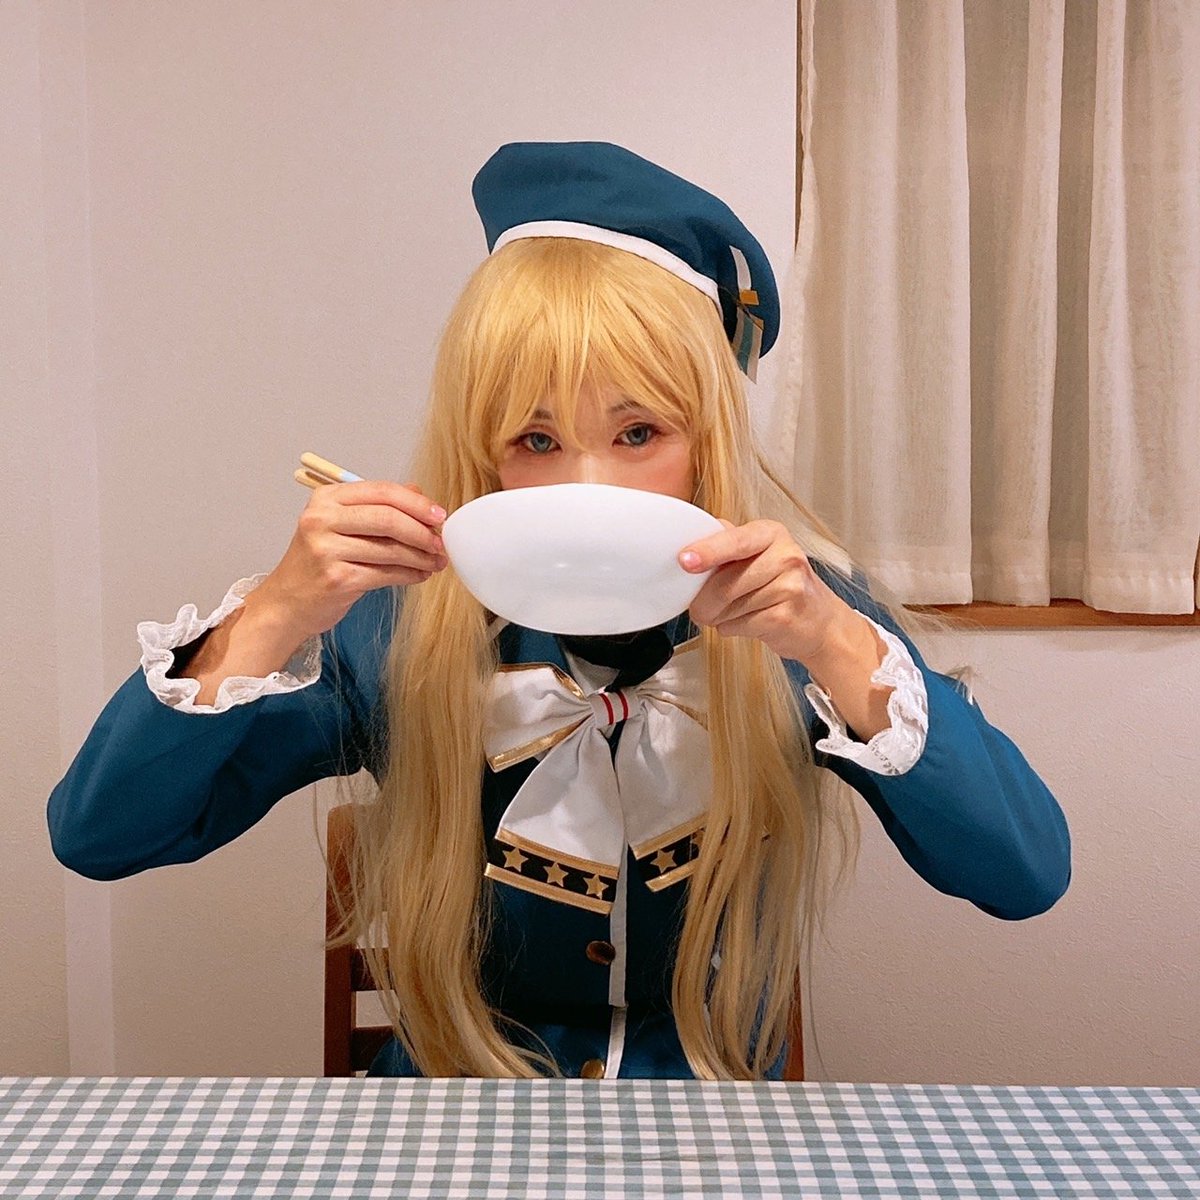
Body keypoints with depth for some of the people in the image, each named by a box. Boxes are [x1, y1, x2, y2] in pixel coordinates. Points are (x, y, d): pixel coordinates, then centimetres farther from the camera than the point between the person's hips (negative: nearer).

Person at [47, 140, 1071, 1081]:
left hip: (716, 1124, 1)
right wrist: (272, 619, -27)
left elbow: (1030, 874, -19)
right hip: (452, 1138, 0)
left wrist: (835, 645, -31)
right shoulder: (393, 630, -13)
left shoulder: (797, 615, -12)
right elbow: (96, 835, -14)